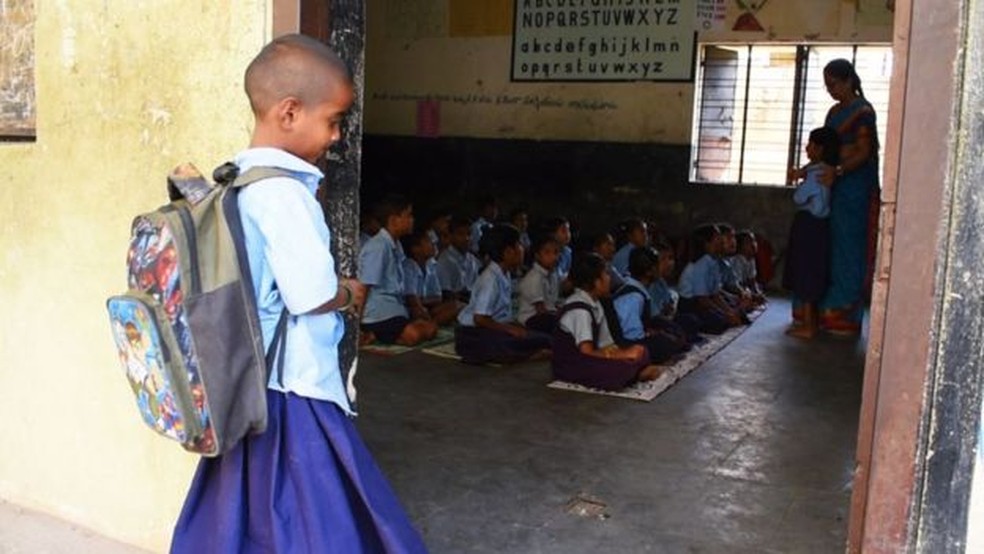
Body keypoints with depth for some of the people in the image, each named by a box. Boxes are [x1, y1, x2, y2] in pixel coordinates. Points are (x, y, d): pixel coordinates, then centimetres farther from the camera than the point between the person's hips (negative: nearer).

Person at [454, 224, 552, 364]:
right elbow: (480, 318, -25)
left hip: (493, 328, 9)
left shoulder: (504, 275, 6)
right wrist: (510, 329, -19)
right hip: (474, 335, -9)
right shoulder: (490, 279, -21)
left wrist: (517, 327, -1)